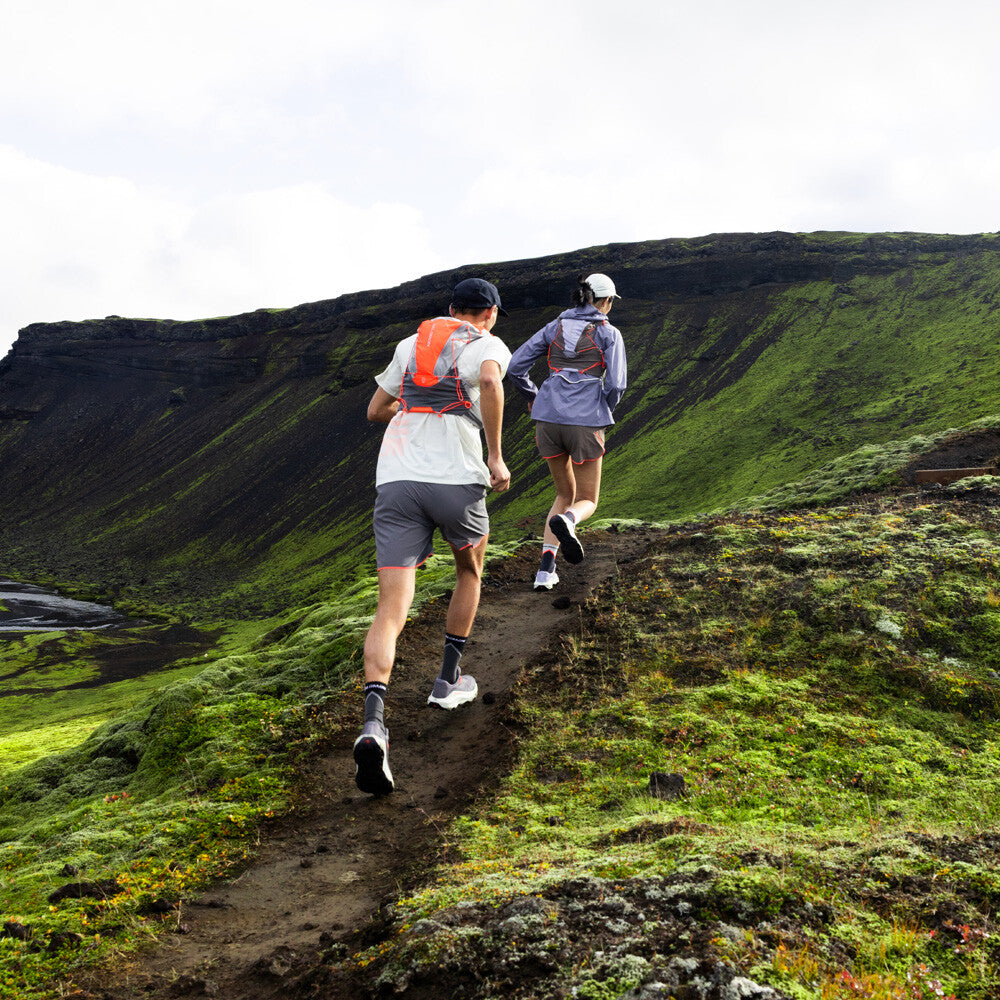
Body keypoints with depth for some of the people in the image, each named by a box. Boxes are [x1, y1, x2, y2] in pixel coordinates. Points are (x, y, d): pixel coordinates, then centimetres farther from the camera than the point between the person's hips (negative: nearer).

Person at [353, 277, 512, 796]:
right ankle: (448, 680, 34)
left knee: (392, 608, -6)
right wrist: (496, 457, -9)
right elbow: (489, 381, -14)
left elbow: (376, 411, 34)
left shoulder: (411, 343, 26)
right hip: (455, 477, -3)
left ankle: (373, 722, -26)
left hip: (394, 479, 3)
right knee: (469, 570, 29)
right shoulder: (489, 345, 11)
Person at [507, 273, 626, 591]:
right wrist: (607, 408, 14)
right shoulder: (609, 334, 1)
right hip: (585, 422, -4)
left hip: (548, 420, 4)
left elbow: (515, 367, 8)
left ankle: (546, 568, 2)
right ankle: (565, 522, -28)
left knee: (566, 494, 23)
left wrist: (531, 395, 27)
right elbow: (615, 385, -9)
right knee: (587, 502, 13)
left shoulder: (554, 328, 11)